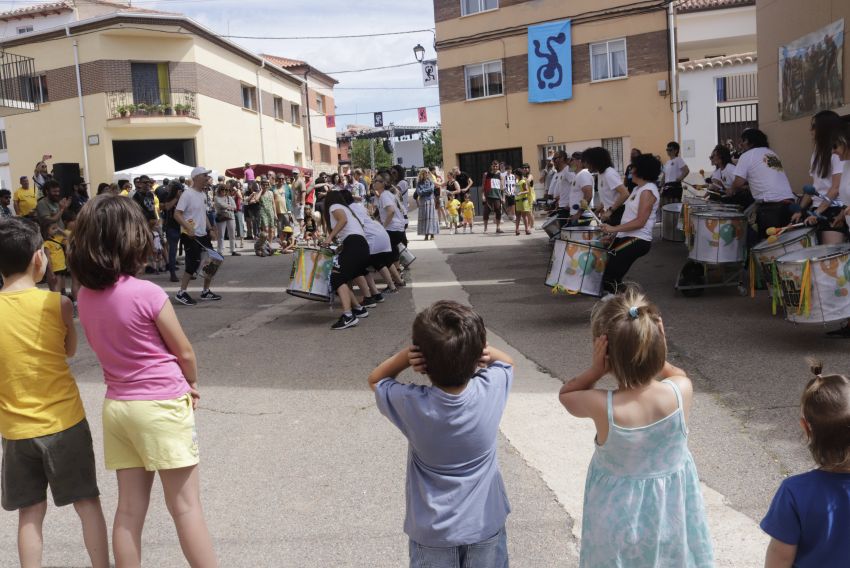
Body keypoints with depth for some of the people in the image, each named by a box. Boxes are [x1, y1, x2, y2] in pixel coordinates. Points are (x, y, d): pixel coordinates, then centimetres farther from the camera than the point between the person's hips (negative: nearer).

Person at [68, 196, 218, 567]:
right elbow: (184, 351, -8)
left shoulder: (85, 296, 1)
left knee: (129, 508, 12)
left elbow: (107, 346, 10)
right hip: (161, 404, -5)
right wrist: (192, 383, 13)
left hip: (117, 405, 6)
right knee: (185, 505, 3)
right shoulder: (147, 293, -18)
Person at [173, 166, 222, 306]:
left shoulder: (202, 194, 12)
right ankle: (181, 293, 6)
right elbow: (177, 214, -19)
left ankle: (206, 292, 20)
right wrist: (189, 228, -27)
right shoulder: (187, 194, -14)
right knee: (193, 265, -8)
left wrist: (209, 228, 13)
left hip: (203, 235, 9)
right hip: (191, 236, -9)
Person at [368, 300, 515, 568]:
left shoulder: (412, 404, -25)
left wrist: (406, 354, -21)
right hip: (486, 526, 2)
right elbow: (507, 361, 4)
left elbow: (375, 379, -2)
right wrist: (474, 347, -17)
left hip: (433, 533, -1)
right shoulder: (491, 391, -21)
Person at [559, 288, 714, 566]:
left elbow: (565, 394, -6)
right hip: (673, 509, 2)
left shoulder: (602, 406, -29)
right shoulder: (682, 391, -23)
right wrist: (654, 354, -13)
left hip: (621, 516, -2)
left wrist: (595, 370, -21)